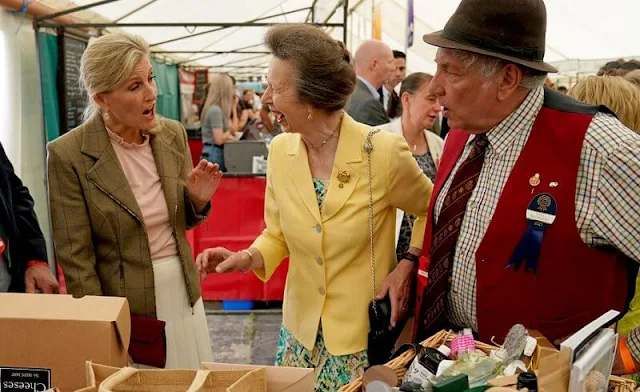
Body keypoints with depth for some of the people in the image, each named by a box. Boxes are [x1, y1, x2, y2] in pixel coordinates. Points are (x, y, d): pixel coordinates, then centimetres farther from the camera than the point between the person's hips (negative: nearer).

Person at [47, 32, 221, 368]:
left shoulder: (173, 134, -2)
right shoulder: (69, 154, -16)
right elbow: (76, 258, -12)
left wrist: (198, 200, -12)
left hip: (182, 293, 5)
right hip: (123, 304, -4)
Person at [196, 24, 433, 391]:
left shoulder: (383, 152, -19)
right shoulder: (280, 151, -5)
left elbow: (431, 211, 0)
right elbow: (278, 235, 7)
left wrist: (408, 265, -12)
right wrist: (245, 258, -12)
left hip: (367, 333, -4)